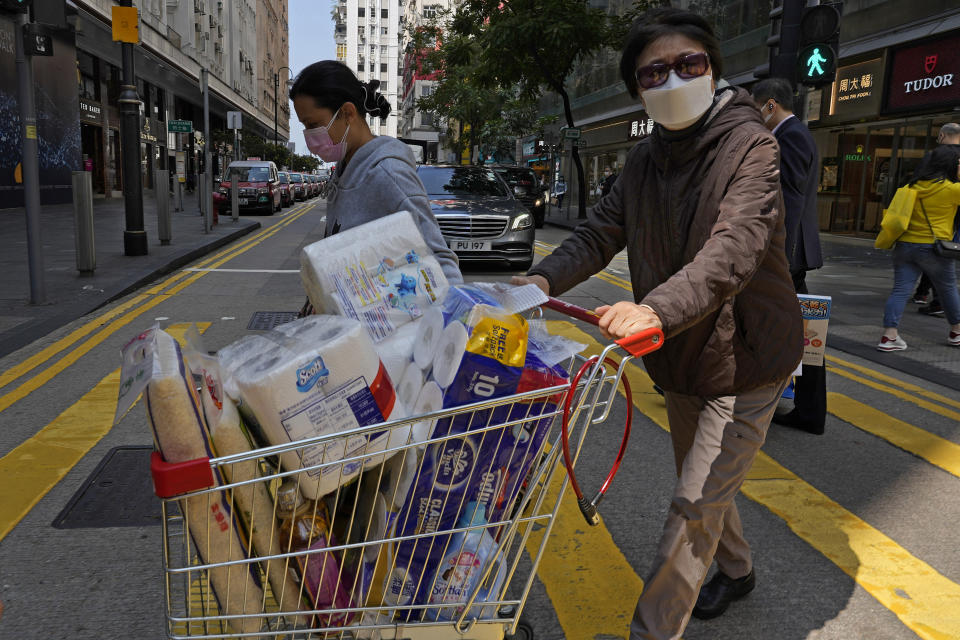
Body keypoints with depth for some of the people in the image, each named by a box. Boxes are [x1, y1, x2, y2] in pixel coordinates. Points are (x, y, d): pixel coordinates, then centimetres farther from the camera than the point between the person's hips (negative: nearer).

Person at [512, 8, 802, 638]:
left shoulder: (750, 146, -19)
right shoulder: (644, 162, 2)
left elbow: (735, 247, -35)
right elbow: (601, 232, -4)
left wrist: (659, 308, -52)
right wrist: (544, 278, -24)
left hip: (744, 361, -7)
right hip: (680, 361, 7)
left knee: (695, 506, -6)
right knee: (705, 486, 25)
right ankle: (737, 570, 52)